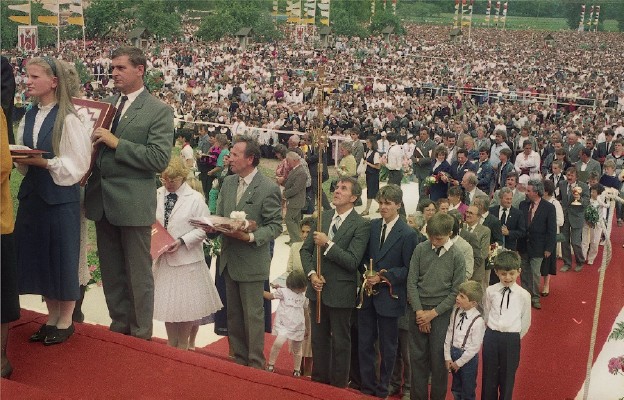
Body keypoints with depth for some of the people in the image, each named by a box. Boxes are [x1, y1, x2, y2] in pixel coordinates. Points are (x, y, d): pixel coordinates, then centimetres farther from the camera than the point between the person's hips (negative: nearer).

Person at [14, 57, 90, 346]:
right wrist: (19, 160, -5)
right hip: (32, 195, 7)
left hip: (61, 196, -7)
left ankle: (66, 320, 19)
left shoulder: (68, 119, -11)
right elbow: (23, 159, 16)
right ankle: (52, 316, 26)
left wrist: (44, 162, -22)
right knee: (38, 256, 11)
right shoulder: (28, 117, 9)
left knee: (62, 256, 3)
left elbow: (76, 164, -14)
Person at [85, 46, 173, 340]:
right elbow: (98, 146, 18)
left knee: (138, 274, 5)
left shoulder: (159, 111, -7)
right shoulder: (106, 104, 12)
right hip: (102, 200, 6)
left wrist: (117, 143, -20)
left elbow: (160, 159, -16)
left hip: (133, 202, -6)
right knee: (111, 272, 15)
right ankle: (119, 326, 30)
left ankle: (141, 335, 18)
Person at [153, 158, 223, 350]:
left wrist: (182, 241, -20)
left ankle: (183, 348, 21)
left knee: (186, 304, 4)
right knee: (167, 303, 12)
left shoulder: (195, 198, -9)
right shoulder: (157, 195, 2)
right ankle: (171, 346, 28)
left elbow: (203, 228, -11)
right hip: (163, 258, 4)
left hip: (186, 258, -3)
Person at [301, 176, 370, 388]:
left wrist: (328, 244, -23)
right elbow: (306, 249, 8)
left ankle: (338, 385, 23)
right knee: (318, 338, 18)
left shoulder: (360, 225, -12)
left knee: (340, 342, 9)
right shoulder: (323, 216, 5)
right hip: (317, 288, 5)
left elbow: (353, 262, -19)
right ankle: (318, 380, 34)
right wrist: (311, 273, -7)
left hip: (340, 292, -5)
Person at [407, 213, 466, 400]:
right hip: (418, 310, 2)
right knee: (417, 357, 7)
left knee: (438, 359, 3)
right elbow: (412, 282, 0)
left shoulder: (456, 256, -5)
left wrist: (433, 313, -9)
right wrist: (419, 311, -7)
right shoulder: (420, 249, -1)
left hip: (441, 313, -2)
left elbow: (456, 291, -5)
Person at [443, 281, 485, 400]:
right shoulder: (455, 311, -7)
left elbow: (475, 347, -17)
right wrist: (447, 357, -4)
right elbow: (449, 333, -2)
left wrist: (459, 363, -11)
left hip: (468, 357, -5)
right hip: (453, 352, 5)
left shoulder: (478, 321, -22)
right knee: (456, 389, 22)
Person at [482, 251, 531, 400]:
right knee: (489, 375, 12)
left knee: (507, 377, 10)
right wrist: (492, 335, 12)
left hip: (512, 340, -1)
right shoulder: (490, 291, -1)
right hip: (491, 337, 1)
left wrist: (514, 338, 7)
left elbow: (526, 322, 4)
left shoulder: (524, 295, -6)